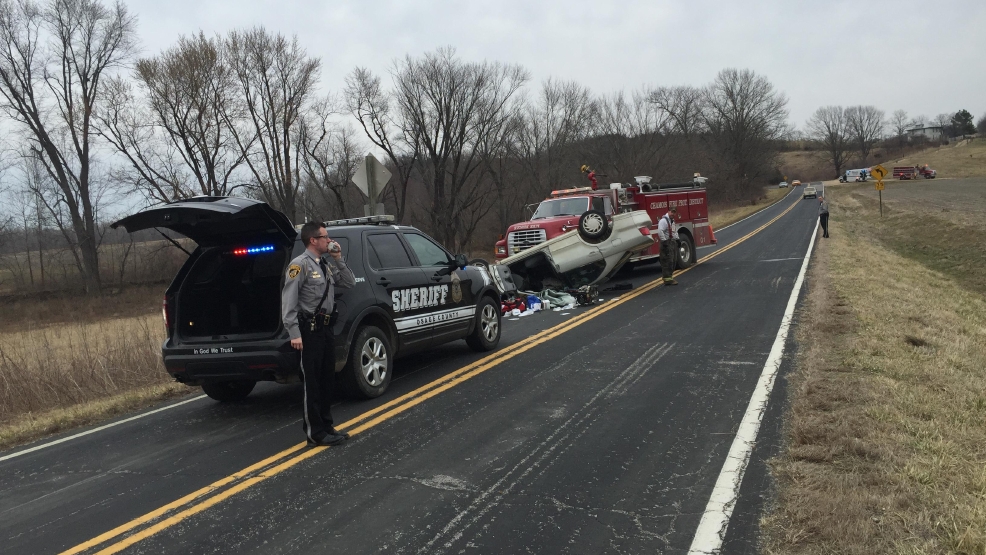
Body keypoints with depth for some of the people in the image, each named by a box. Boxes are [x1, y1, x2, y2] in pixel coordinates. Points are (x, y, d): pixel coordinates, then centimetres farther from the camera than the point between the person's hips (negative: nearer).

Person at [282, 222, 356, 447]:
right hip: (309, 328, -9)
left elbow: (349, 283, 16)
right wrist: (295, 333, -23)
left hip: (326, 327, 9)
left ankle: (326, 426, 24)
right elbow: (289, 301, -16)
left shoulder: (326, 266, 16)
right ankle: (315, 433, 4)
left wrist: (338, 259, 6)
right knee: (312, 382, -3)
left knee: (327, 380, 14)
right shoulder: (300, 264, -10)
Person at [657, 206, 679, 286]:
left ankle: (670, 276, 20)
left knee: (673, 260, 12)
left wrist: (677, 239, 22)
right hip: (667, 243, -10)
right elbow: (660, 231, -25)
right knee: (667, 261, -12)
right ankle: (667, 279, -13)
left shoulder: (672, 221, 18)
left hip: (673, 242, 10)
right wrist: (664, 241, -26)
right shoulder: (664, 220, -14)